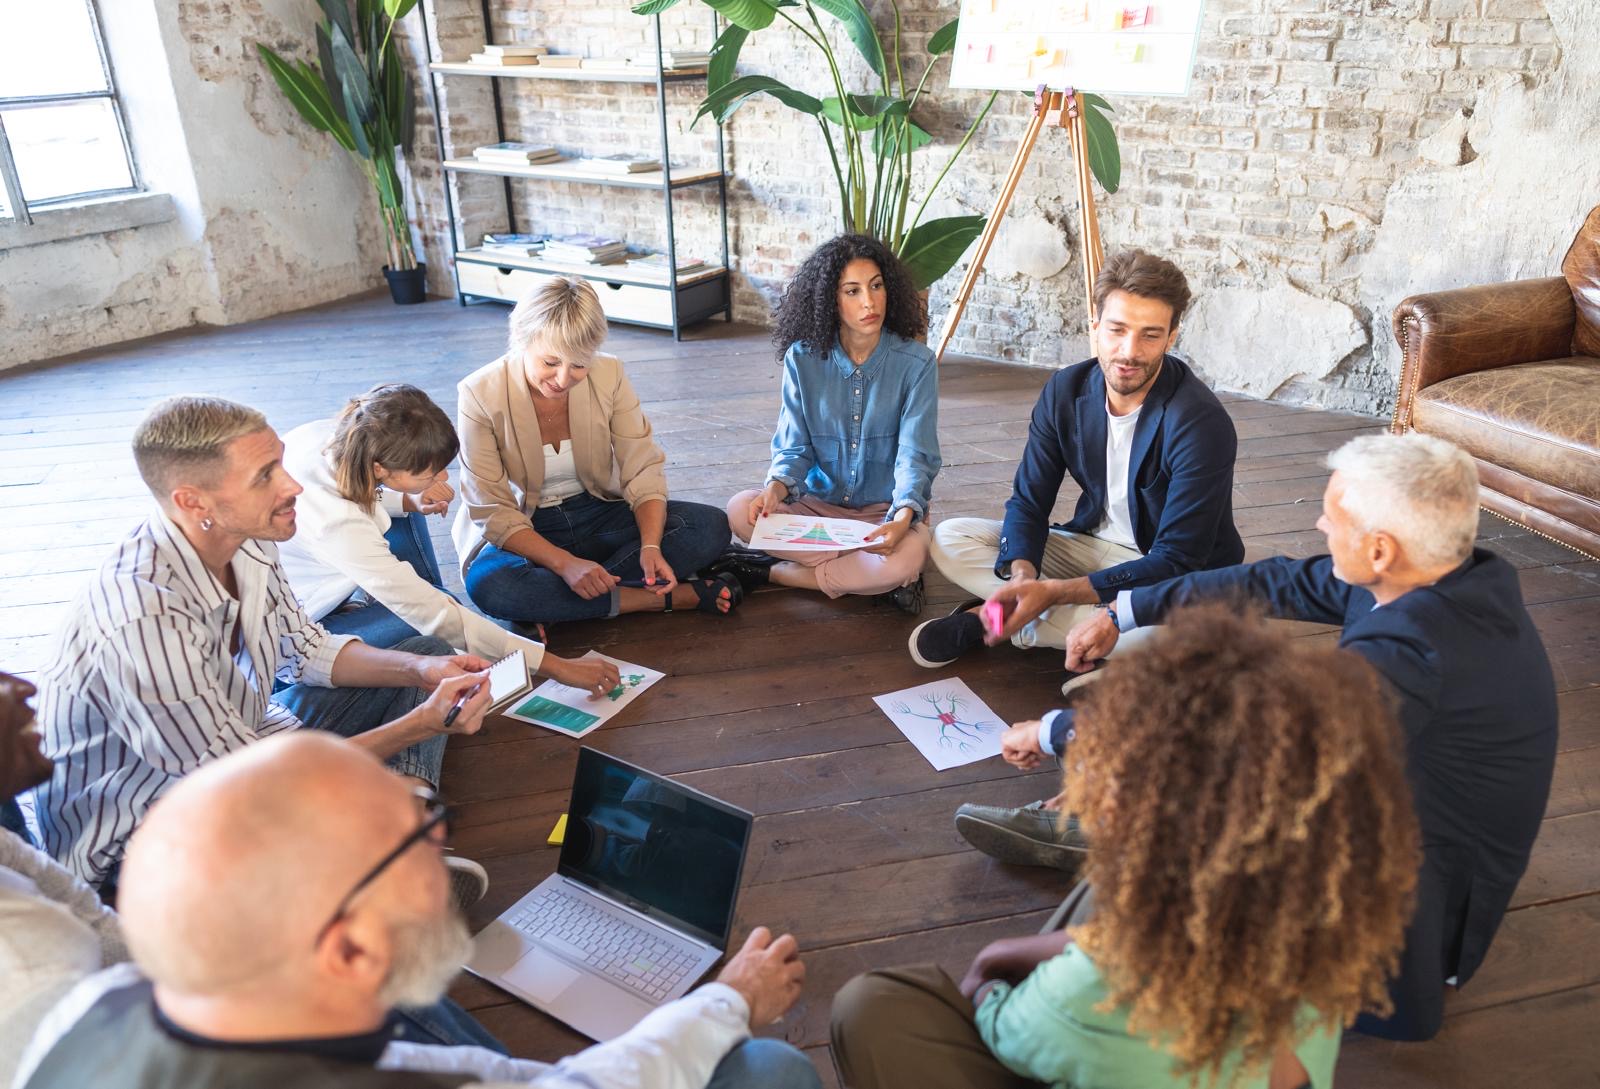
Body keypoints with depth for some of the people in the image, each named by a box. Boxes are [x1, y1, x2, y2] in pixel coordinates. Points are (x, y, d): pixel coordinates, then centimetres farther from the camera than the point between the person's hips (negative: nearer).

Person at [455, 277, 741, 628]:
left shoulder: (609, 374, -11)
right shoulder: (480, 395, -18)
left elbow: (643, 471, -11)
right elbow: (492, 511, -19)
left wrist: (651, 547, -29)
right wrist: (565, 564, -33)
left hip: (599, 514, 3)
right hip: (524, 531, -2)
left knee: (711, 526, -20)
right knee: (486, 583, -38)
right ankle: (665, 598, -27)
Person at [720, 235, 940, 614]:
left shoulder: (916, 363, -10)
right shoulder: (803, 358, -3)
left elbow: (915, 456, -15)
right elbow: (794, 447, -2)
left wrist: (903, 518, -35)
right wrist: (777, 487, -25)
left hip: (885, 509, -2)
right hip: (818, 504, 2)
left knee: (908, 556, -36)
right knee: (740, 509, -25)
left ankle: (773, 572, -16)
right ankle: (876, 577, -19)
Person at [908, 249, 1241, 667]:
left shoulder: (1201, 422, -25)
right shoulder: (1066, 390, -8)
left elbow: (1177, 561, -26)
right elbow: (1028, 501, -4)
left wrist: (1053, 591, -33)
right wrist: (1022, 575, -27)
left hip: (1175, 579, -5)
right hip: (1092, 545, 5)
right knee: (950, 539, -9)